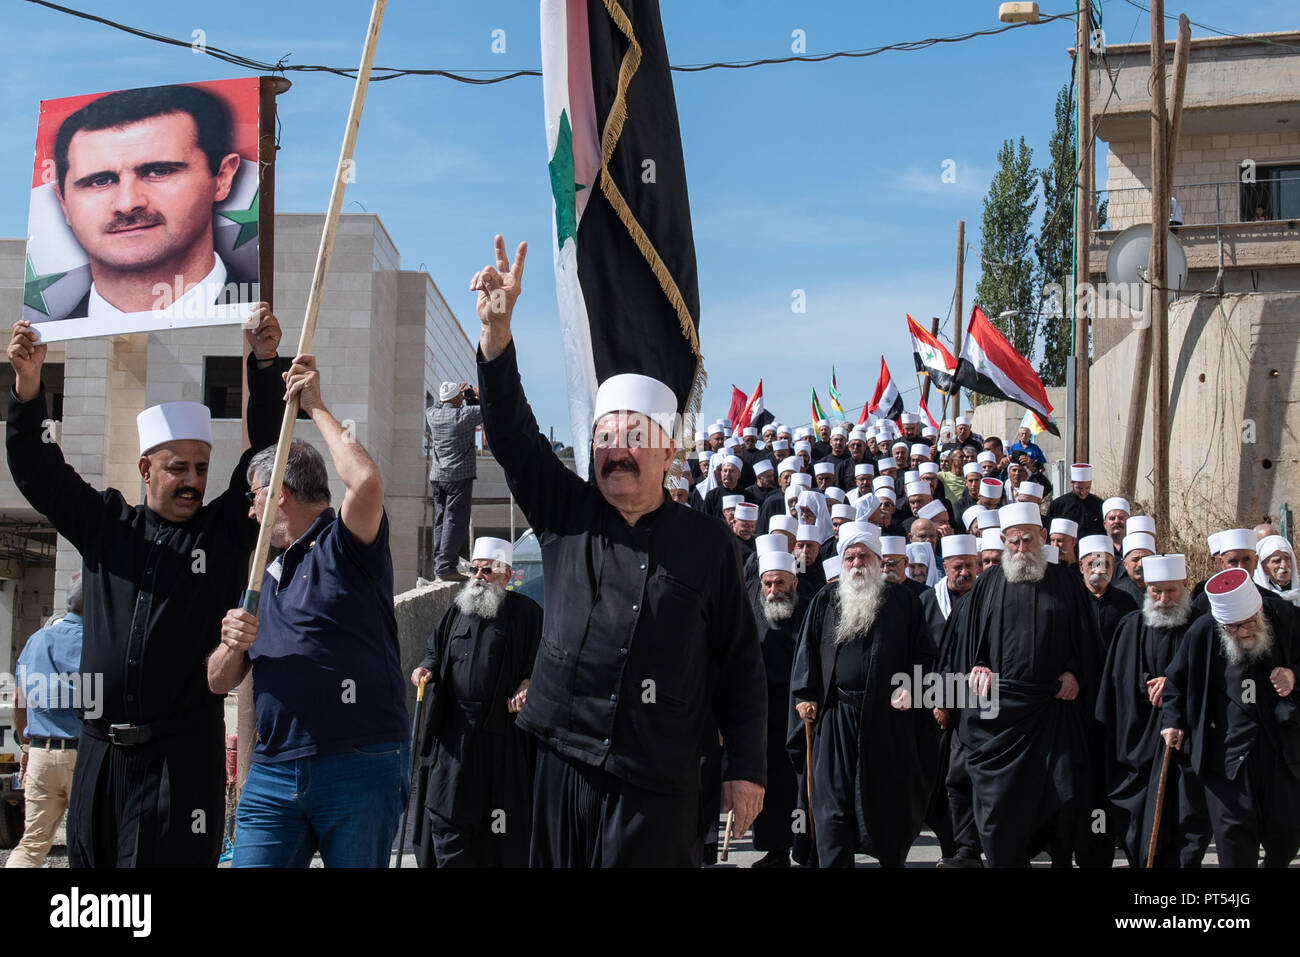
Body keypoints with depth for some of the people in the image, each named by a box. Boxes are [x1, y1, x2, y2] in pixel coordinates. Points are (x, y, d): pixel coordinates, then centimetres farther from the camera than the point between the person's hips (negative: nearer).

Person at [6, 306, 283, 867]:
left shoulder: (226, 531, 6)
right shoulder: (105, 526, 13)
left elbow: (265, 455, -1)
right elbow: (38, 472, 9)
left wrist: (264, 362, -10)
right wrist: (28, 384, -4)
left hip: (184, 753, -3)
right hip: (100, 751, 3)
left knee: (173, 861, -7)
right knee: (91, 861, 7)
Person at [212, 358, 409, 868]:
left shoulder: (344, 546, 0)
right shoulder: (262, 572, 21)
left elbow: (367, 481, -24)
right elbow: (218, 682, 20)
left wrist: (317, 407, -9)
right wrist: (233, 645, -4)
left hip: (360, 768, -6)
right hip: (272, 773, 6)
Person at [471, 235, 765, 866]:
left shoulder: (705, 543, 3)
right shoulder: (567, 515, 8)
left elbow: (740, 664, 5)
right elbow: (511, 434, -2)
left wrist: (746, 768, 0)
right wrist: (496, 326, -14)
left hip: (659, 786, -2)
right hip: (564, 762, 2)